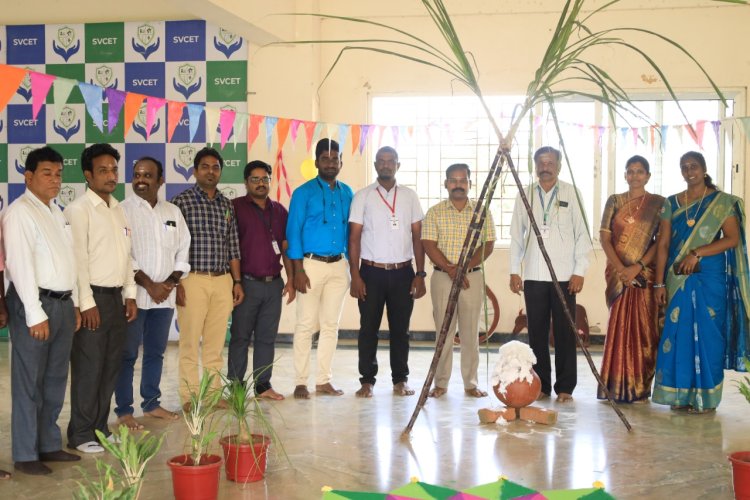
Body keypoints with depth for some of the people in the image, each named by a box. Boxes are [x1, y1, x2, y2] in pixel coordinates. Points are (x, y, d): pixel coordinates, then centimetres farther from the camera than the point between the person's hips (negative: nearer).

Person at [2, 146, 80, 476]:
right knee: (29, 382, 0)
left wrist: (73, 304, 14)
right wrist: (35, 314, -19)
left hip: (63, 303, 8)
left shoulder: (56, 212, 16)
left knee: (55, 380, 13)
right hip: (35, 303, -8)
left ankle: (49, 445, 24)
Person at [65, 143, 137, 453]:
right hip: (93, 298, -7)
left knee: (111, 367, 12)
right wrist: (87, 303, -17)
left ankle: (99, 427, 23)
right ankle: (80, 435, 9)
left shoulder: (118, 209, 15)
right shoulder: (79, 210, -9)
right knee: (88, 369, -2)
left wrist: (130, 295, 12)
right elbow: (77, 259, -15)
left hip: (116, 297, 8)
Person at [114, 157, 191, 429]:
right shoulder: (123, 210, -5)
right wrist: (149, 285, -14)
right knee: (128, 354, 0)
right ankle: (124, 410, 7)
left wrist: (171, 282, -3)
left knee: (156, 353, 13)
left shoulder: (173, 212, 10)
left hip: (164, 295, 5)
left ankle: (151, 403, 25)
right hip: (134, 294, -5)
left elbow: (183, 251, 12)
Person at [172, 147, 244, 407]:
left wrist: (237, 281, 11)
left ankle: (213, 393, 17)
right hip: (193, 280, -5)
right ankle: (189, 397, 7)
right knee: (190, 342, -1)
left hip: (223, 281, 5)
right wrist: (176, 283, -11)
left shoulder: (227, 205, 14)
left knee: (216, 342, 9)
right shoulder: (182, 201, -1)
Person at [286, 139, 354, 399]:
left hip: (339, 265, 5)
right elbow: (293, 232, -6)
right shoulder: (304, 192, -3)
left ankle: (323, 381, 16)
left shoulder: (347, 193, 10)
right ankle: (300, 382, 5)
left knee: (331, 325, 8)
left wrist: (353, 266, 6)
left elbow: (350, 231, 13)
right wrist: (298, 270, -13)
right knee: (306, 325, -2)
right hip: (311, 263, -4)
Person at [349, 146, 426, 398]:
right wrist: (355, 276, -7)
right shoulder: (363, 196, 2)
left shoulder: (410, 196, 8)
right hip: (372, 272, -1)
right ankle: (367, 381, 11)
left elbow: (417, 237, 8)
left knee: (400, 329, 7)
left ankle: (400, 380, 17)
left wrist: (420, 274, 1)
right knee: (368, 328, 2)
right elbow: (354, 237, 0)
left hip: (403, 272, 2)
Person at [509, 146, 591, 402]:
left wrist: (579, 271, -5)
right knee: (537, 333, 4)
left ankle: (565, 387, 8)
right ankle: (540, 385, 13)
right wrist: (514, 271, 4)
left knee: (564, 333, 0)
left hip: (564, 276, -2)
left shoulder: (571, 194, 5)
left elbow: (582, 234, 2)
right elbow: (516, 235, 11)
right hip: (533, 276, 2)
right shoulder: (525, 195, 10)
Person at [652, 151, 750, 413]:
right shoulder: (671, 203, 10)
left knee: (707, 333, -2)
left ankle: (705, 397, 7)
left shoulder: (722, 202, 1)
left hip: (710, 278, -3)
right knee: (679, 332, 2)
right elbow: (663, 244, 6)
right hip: (678, 279, 3)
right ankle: (681, 394, 10)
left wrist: (697, 253, -17)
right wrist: (660, 283, 0)